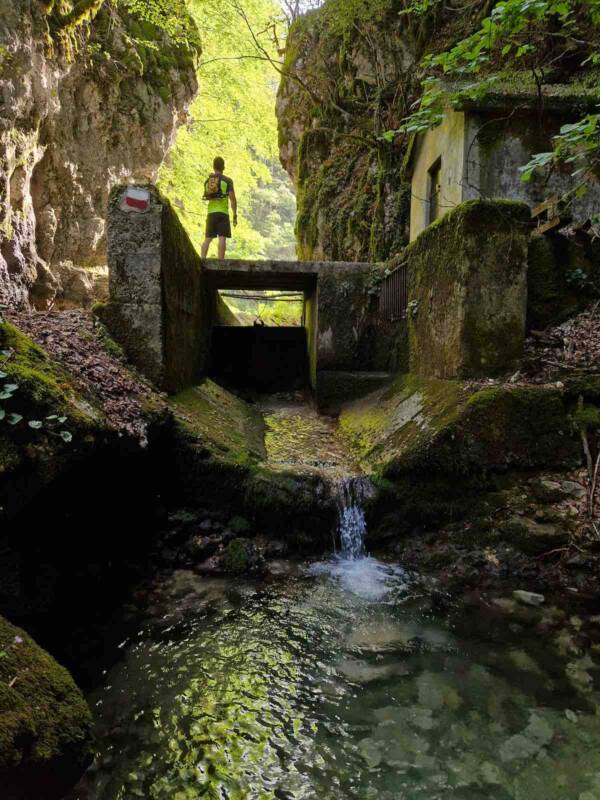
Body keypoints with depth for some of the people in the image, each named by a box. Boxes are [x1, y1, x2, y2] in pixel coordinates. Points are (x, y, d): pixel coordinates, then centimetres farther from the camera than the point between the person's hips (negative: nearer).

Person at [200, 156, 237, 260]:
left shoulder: (207, 181, 14)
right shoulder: (227, 180, 0)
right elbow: (233, 199, -7)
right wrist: (235, 215, -4)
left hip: (210, 213, 5)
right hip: (222, 212, -5)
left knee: (208, 238, 9)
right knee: (222, 238, -9)